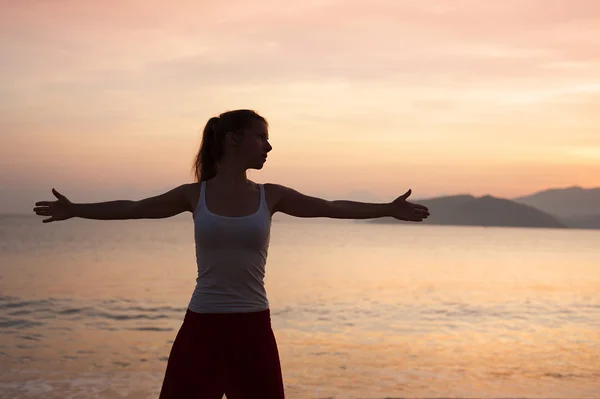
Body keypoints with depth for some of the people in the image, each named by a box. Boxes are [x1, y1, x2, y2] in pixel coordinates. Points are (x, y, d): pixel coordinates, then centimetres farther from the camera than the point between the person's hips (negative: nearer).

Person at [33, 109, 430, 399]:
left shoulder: (270, 195, 3)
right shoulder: (195, 194, 0)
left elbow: (332, 207, 7)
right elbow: (133, 208, 8)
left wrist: (388, 209, 6)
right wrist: (75, 210, 8)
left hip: (253, 327, 1)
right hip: (202, 326, -1)